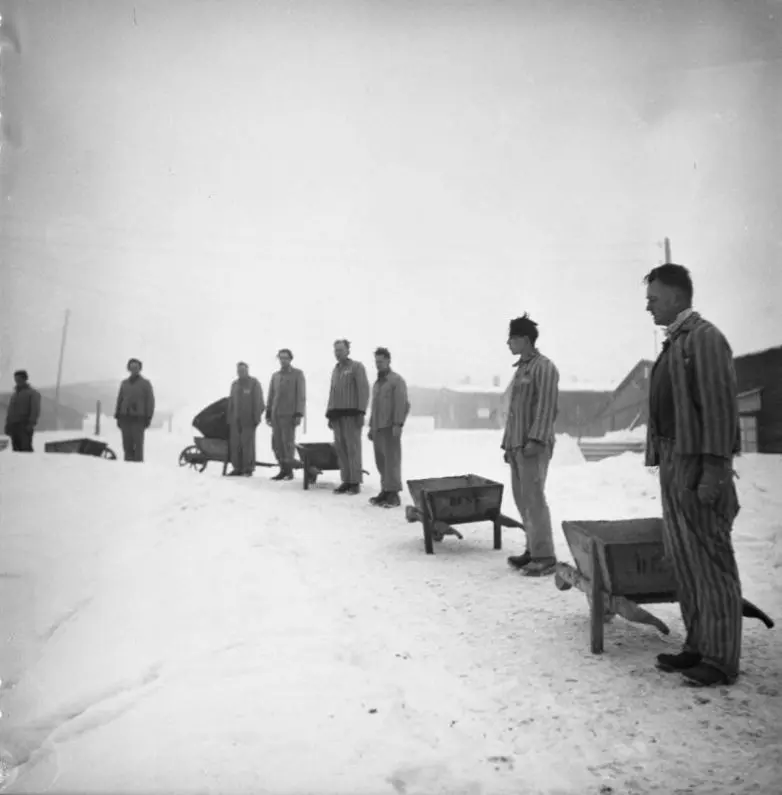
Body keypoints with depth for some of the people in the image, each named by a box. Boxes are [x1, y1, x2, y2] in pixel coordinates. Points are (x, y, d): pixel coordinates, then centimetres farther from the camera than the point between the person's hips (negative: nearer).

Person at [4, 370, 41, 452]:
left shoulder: (33, 393, 2)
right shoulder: (14, 394, 22)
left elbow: (35, 410, -7)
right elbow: (10, 410, 23)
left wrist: (31, 424, -18)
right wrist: (8, 424, 13)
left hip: (25, 426, -6)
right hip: (13, 425, 6)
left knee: (26, 448, -15)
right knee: (16, 449, 3)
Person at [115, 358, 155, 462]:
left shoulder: (145, 383, 4)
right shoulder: (124, 383, 15)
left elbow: (150, 401, 1)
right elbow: (119, 400, 17)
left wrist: (148, 418, -7)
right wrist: (117, 417, 11)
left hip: (138, 418, -4)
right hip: (125, 417, 4)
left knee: (138, 443, -8)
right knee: (127, 443, 1)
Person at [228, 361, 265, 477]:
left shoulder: (254, 383, -2)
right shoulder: (234, 384, 17)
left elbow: (258, 402, -7)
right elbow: (231, 402, 19)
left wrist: (257, 417, -13)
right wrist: (229, 418, 14)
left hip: (249, 419, -6)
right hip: (236, 419, 6)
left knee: (247, 443, -6)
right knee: (235, 444, 2)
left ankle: (248, 469, 0)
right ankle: (237, 468, 9)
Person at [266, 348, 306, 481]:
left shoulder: (298, 374, -2)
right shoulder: (275, 376, 15)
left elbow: (301, 396, -8)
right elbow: (271, 396, 15)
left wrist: (299, 415, -17)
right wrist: (268, 415, 8)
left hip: (290, 414, -6)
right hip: (276, 414, 6)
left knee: (288, 443, -9)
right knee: (277, 444, 3)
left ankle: (290, 472, 0)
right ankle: (283, 471, 10)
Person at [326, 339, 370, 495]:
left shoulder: (357, 367, 1)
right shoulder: (335, 369, 20)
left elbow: (363, 390, -7)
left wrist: (361, 412, -14)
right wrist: (329, 414, 16)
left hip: (351, 414, -6)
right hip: (337, 414, 6)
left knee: (353, 448, -6)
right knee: (341, 449, 4)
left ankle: (355, 482, -1)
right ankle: (346, 481, 9)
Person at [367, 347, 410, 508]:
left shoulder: (397, 380, -4)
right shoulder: (377, 383, 21)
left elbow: (402, 404, -13)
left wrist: (398, 425, -21)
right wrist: (371, 427, 18)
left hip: (390, 427, -7)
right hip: (378, 428, 7)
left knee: (391, 460, -8)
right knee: (381, 461, 6)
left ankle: (394, 495, -6)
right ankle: (385, 491, 12)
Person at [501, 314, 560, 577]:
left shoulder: (544, 367, -7)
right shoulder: (521, 368, 19)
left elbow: (546, 407, -16)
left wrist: (535, 440, -22)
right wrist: (508, 443, 19)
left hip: (534, 445, -9)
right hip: (517, 444, 9)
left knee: (534, 498, -8)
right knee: (522, 498, 10)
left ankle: (545, 557, -2)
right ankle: (533, 549, 18)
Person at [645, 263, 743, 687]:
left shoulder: (705, 338, -9)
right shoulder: (673, 343, 17)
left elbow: (720, 405, -16)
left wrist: (714, 470, -20)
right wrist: (665, 464, 14)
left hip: (699, 463, -9)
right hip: (673, 461, 9)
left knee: (710, 560, -2)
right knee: (682, 558, 12)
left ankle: (721, 659, 8)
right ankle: (697, 646, 22)